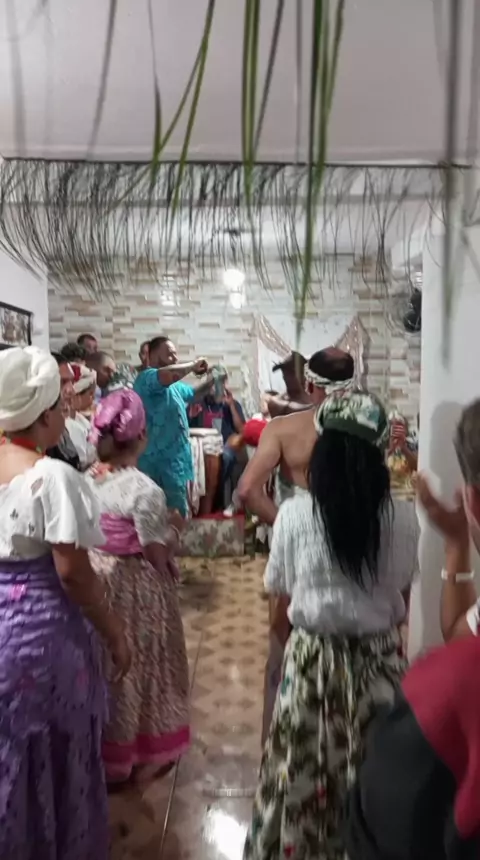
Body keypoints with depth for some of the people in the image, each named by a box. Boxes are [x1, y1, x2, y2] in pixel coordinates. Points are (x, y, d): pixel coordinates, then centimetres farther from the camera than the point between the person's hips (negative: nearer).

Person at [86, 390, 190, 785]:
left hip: (96, 578, 6)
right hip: (136, 586, -6)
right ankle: (147, 744, 34)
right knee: (138, 662, 14)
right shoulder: (144, 489, -24)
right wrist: (175, 527, -1)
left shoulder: (84, 480, -4)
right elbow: (158, 555, -20)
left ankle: (109, 746, 41)